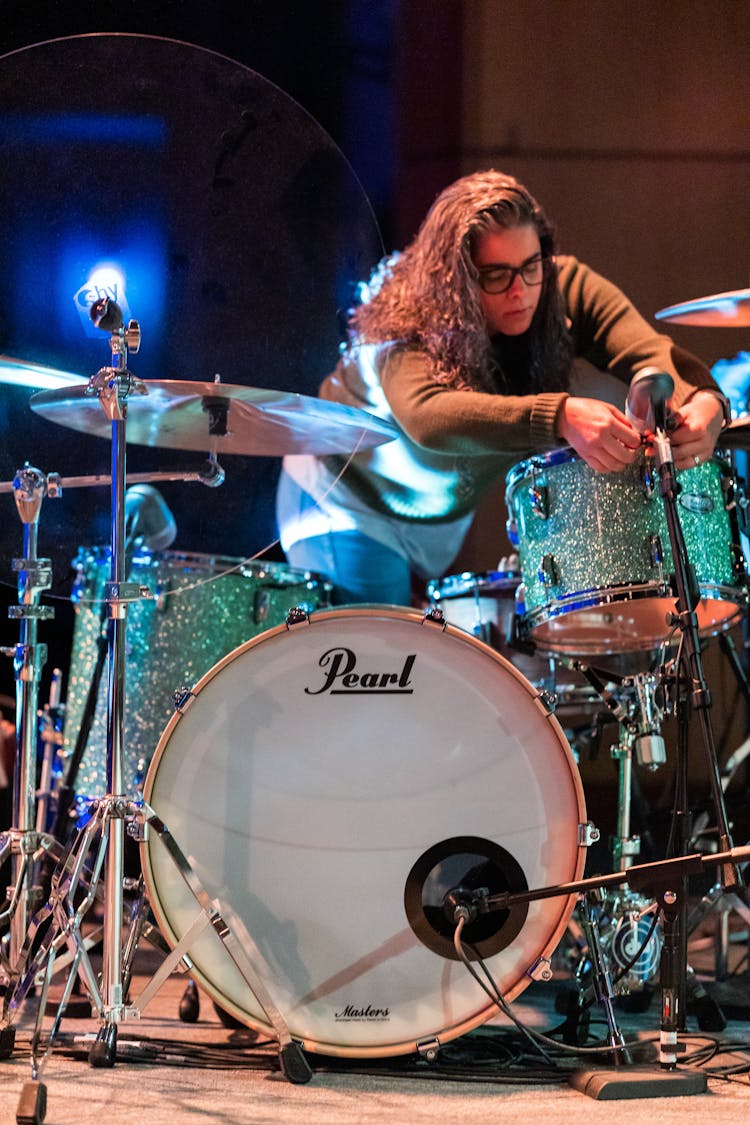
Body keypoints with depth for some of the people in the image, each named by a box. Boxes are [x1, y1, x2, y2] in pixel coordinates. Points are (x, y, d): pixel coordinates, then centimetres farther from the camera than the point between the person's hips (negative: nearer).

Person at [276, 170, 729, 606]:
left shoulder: (565, 290, -20)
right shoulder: (407, 322, -34)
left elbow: (650, 353, -33)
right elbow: (425, 415, -54)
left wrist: (701, 401, -58)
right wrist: (561, 416, -68)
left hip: (446, 516, 5)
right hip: (348, 507, -5)